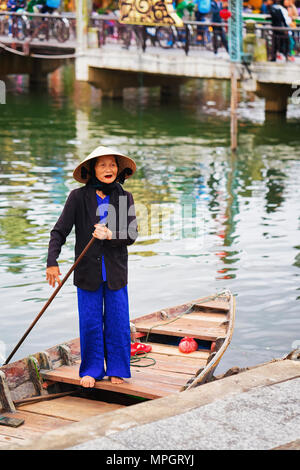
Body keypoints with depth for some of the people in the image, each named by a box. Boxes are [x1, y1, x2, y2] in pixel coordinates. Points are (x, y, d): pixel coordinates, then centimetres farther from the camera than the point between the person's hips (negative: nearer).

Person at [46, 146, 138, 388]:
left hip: (116, 270, 1)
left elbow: (132, 234, -1)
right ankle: (91, 370, 19)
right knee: (90, 322, 4)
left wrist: (110, 235, -20)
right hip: (88, 270, -1)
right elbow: (59, 231, -3)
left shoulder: (125, 197, 2)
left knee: (117, 321, 5)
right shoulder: (79, 197, -3)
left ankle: (116, 370, 20)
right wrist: (52, 262, -13)